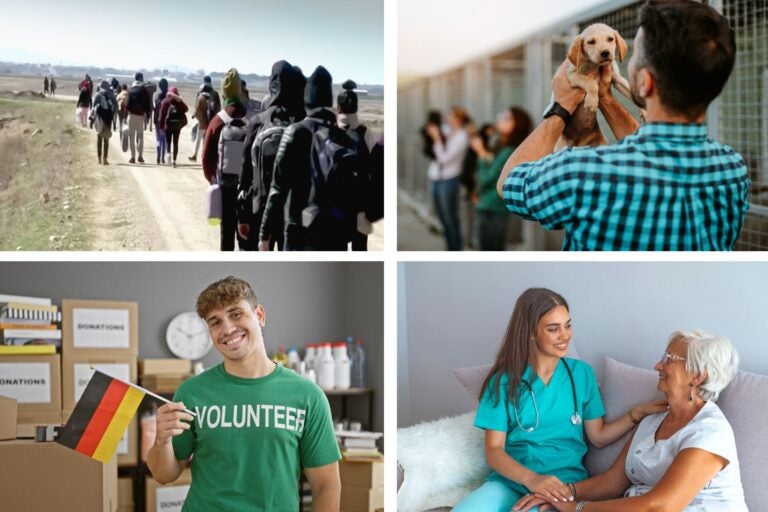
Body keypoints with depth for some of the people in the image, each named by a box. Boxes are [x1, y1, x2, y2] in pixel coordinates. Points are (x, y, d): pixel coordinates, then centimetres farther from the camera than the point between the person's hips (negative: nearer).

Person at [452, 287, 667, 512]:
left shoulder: (581, 373, 10)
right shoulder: (504, 380, 3)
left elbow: (598, 436, 12)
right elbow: (494, 450, -2)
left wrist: (638, 413, -2)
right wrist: (531, 479, -20)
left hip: (564, 482, 0)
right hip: (510, 480, 0)